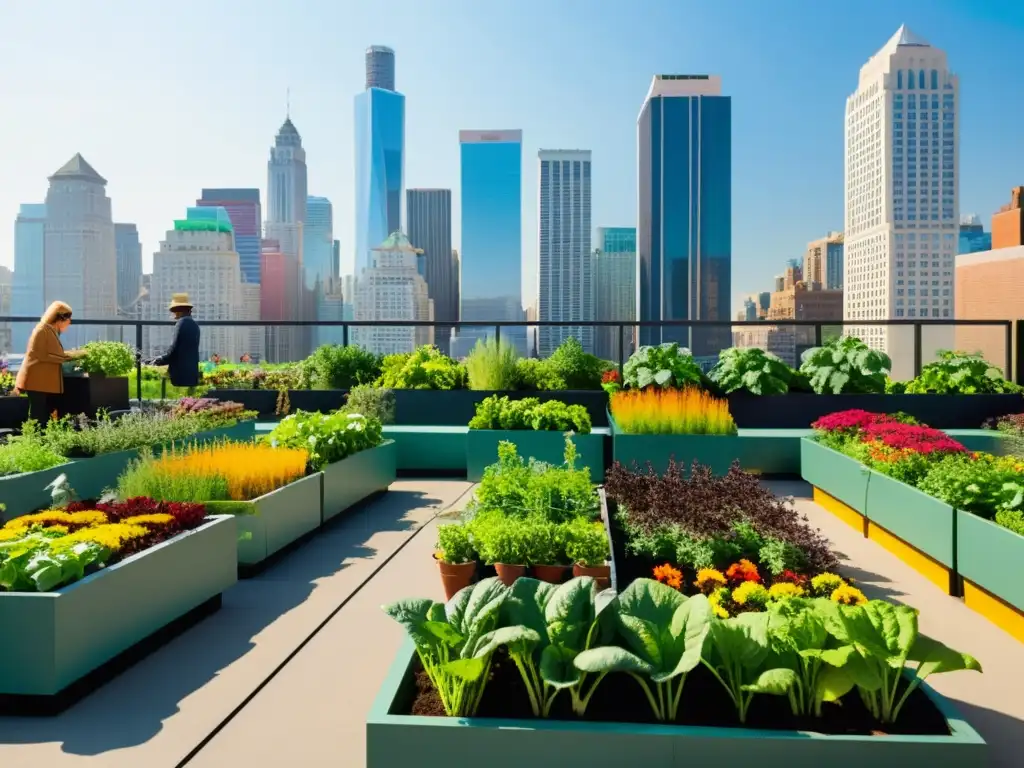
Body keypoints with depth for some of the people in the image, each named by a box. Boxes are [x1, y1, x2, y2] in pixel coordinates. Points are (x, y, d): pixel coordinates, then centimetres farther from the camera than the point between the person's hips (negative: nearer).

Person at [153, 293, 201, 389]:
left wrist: (159, 361, 0)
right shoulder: (194, 324, 12)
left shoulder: (181, 323, -11)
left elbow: (174, 349, -14)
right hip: (192, 373, 8)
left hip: (181, 373, -8)